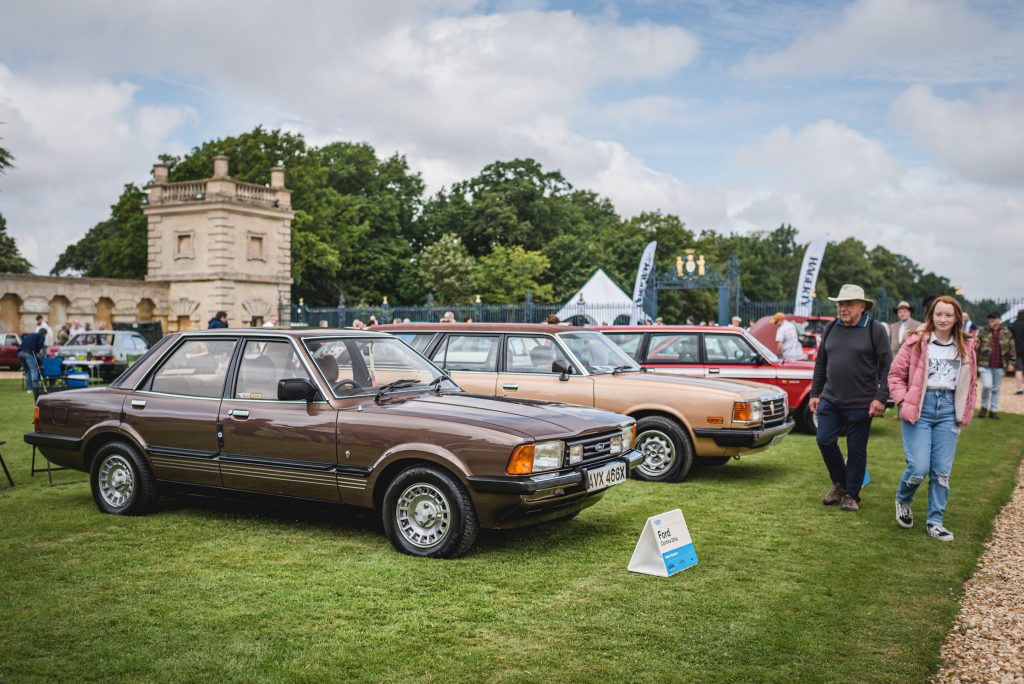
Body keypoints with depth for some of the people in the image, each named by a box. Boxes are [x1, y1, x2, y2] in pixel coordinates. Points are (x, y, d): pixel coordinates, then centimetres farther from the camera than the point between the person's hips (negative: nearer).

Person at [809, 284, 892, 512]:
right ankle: (839, 483, 23)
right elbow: (820, 364, 15)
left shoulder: (875, 330, -5)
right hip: (830, 400, 4)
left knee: (856, 450, 4)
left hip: (861, 405, -4)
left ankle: (851, 495, 19)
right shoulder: (830, 329, 8)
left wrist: (881, 398, -14)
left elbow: (887, 367, -7)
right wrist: (815, 393, 11)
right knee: (825, 441, -1)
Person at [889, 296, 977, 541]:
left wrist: (965, 413, 9)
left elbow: (970, 383, 16)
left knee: (941, 471, 4)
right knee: (918, 468, -8)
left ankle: (934, 522, 16)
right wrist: (904, 402, -9)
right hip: (919, 409, -3)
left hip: (948, 411, 3)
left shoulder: (966, 347, 8)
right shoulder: (916, 342, -3)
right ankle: (903, 500, 24)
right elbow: (895, 374, 1)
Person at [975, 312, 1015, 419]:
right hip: (985, 364, -2)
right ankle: (984, 407, 9)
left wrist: (1011, 362, 5)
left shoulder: (1006, 333, 4)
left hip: (999, 366, 2)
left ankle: (993, 411, 18)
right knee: (987, 385, -13)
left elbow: (1011, 348, 9)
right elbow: (976, 347, 1)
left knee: (996, 389, 8)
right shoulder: (983, 332, -2)